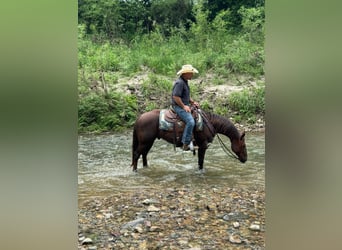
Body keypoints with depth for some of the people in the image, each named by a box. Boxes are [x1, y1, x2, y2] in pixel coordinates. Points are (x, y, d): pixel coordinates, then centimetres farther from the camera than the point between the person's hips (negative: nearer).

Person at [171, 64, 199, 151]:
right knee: (190, 121, -25)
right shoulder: (179, 83, -17)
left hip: (185, 106, 11)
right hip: (178, 107, -11)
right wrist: (184, 106, -19)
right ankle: (185, 144, -21)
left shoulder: (185, 82, 16)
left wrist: (193, 102, 12)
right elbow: (176, 97, -23)